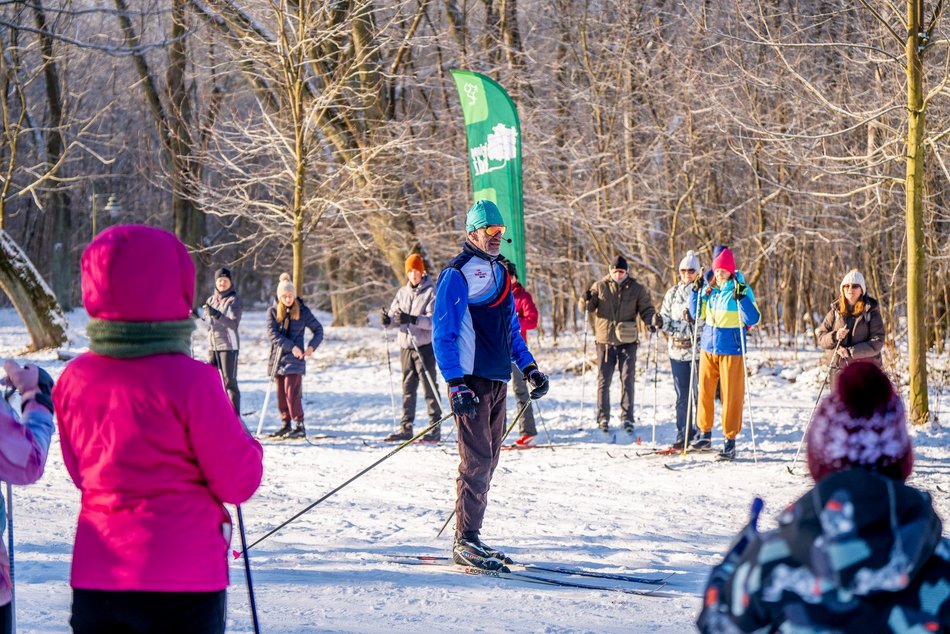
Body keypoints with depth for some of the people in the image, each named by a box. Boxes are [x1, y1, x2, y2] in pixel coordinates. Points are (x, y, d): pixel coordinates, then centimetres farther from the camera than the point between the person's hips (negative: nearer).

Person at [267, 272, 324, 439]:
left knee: (291, 391, -12)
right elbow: (273, 333, -7)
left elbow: (318, 330, 7)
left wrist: (312, 346, -11)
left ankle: (300, 427, -11)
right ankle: (285, 424, 17)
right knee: (281, 392, 7)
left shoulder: (302, 311, 0)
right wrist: (291, 347, -17)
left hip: (295, 358, -3)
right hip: (278, 356, 3)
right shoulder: (273, 311, 3)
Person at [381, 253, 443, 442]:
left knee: (429, 387, -4)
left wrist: (412, 319, -28)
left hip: (425, 346, -5)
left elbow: (434, 320, -15)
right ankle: (406, 428, 10)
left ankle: (435, 428, -1)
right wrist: (388, 320, -13)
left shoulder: (430, 292, -4)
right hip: (406, 345, 5)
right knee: (408, 388, 7)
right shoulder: (402, 293, 14)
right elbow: (395, 315, 10)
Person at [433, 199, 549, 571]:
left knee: (487, 462, 9)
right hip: (471, 381, -8)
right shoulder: (457, 274, -8)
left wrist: (529, 368, 13)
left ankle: (469, 539, 15)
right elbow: (443, 335, -12)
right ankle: (466, 542, -6)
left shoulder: (499, 273, 18)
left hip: (498, 381, 8)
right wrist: (456, 385, -19)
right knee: (477, 461, -10)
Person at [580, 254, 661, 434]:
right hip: (605, 341, 1)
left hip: (628, 342, -1)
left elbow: (646, 310, 4)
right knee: (603, 381, 5)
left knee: (628, 380, -3)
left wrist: (653, 319, -19)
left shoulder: (637, 289, 3)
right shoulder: (600, 287, 3)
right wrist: (587, 300, -22)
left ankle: (627, 418, 2)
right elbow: (587, 308, 2)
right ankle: (603, 418, 12)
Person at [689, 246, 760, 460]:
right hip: (708, 347, 5)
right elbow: (697, 314, 14)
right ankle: (705, 434, 22)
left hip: (731, 351, -5)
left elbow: (753, 320, -15)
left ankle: (730, 440, 4)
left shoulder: (741, 290, -8)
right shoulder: (709, 289, 6)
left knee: (731, 395, -2)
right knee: (705, 391, 8)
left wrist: (741, 298, -26)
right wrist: (696, 292, 1)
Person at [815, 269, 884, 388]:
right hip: (838, 367, 2)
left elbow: (877, 342, -8)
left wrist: (851, 351, -17)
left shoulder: (871, 311, -1)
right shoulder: (836, 310, 7)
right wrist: (834, 337, -13)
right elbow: (821, 337, 9)